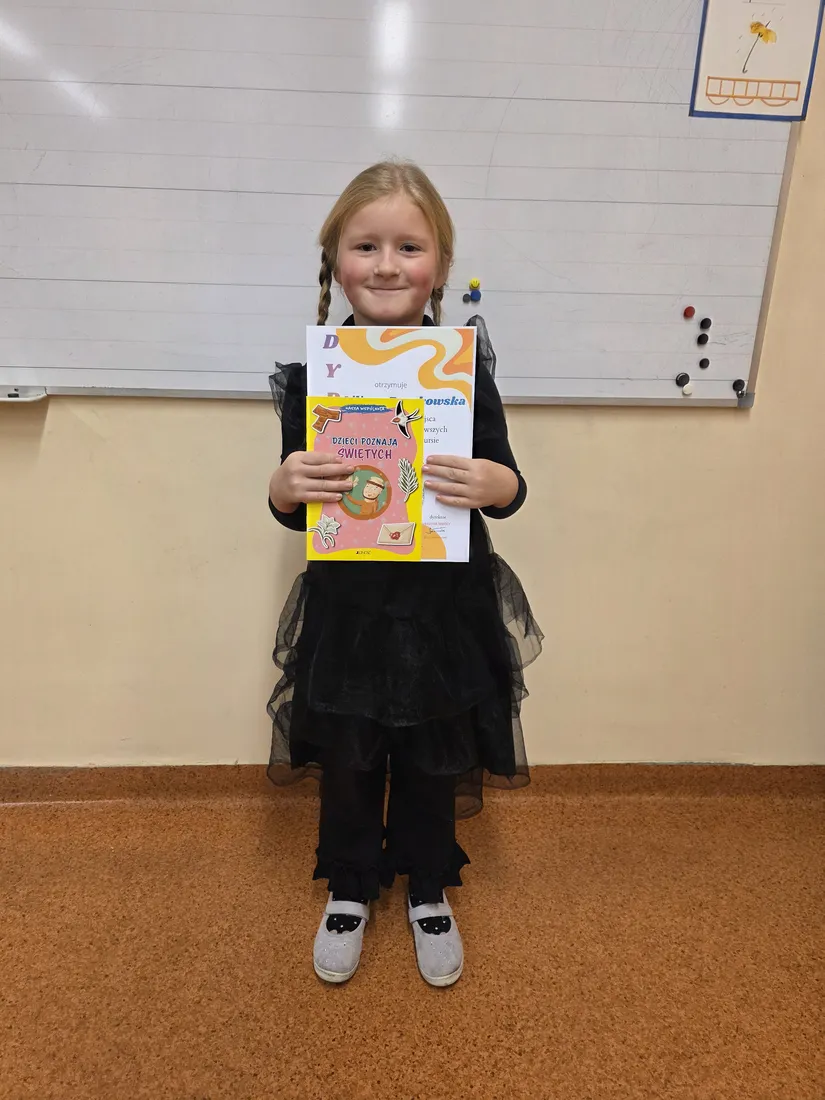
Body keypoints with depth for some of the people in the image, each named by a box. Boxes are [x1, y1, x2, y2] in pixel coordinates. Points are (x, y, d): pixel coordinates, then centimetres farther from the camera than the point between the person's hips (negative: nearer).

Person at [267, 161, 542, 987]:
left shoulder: (465, 366, -7)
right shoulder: (312, 371, -6)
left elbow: (506, 487, -3)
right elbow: (293, 510, 0)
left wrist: (492, 484, -25)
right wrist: (285, 487, -23)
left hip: (445, 606, 0)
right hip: (346, 605, 1)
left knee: (434, 764, 18)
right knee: (346, 762, 18)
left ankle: (428, 888, 46)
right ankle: (349, 887, 46)